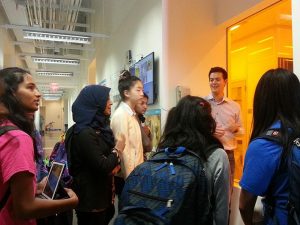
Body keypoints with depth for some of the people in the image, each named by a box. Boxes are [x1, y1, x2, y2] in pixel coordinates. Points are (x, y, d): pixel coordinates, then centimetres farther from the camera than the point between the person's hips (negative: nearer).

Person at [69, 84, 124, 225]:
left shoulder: (99, 127, 7)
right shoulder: (85, 133, -23)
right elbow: (102, 167, -26)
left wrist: (115, 164, -6)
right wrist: (117, 150, -10)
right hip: (90, 199, -9)